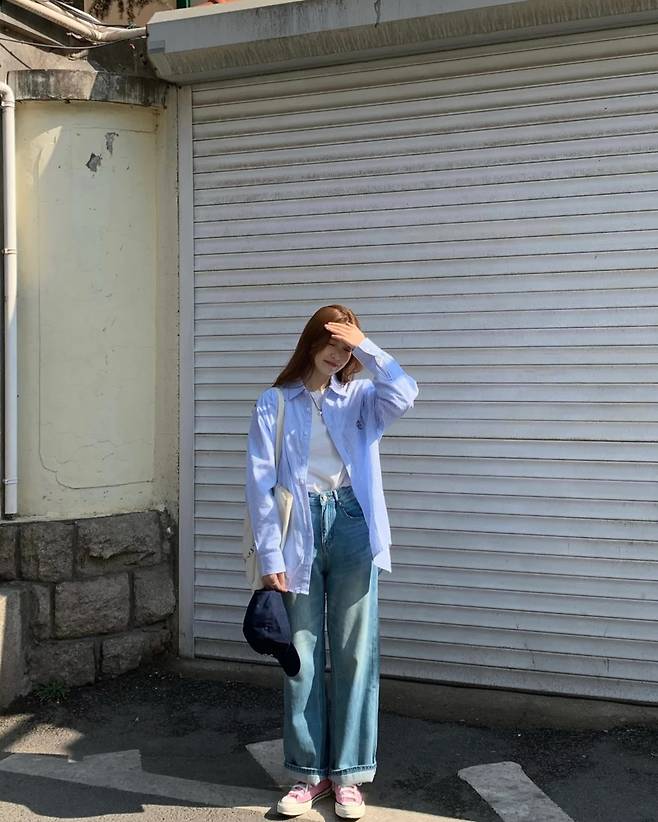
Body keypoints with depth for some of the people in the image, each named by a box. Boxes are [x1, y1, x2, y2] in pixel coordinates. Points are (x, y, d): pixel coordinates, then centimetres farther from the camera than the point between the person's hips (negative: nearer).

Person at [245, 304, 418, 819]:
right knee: (302, 656, 6)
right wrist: (270, 556, -7)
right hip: (299, 531, -1)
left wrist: (365, 346, -9)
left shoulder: (359, 399, 8)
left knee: (355, 653, 4)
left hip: (351, 526, 1)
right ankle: (310, 773, 18)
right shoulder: (275, 404, 4)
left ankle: (348, 774, 14)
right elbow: (261, 484, -1)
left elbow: (404, 395, -15)